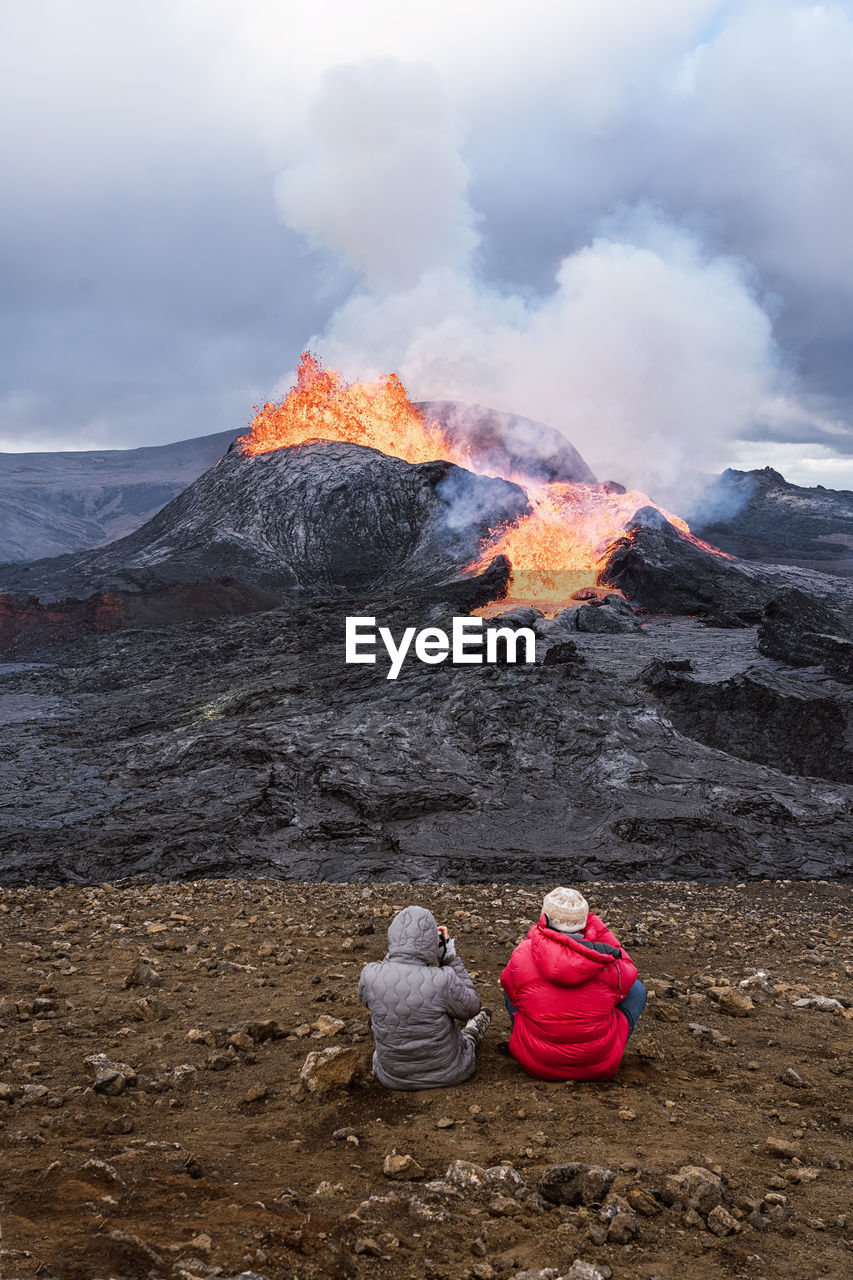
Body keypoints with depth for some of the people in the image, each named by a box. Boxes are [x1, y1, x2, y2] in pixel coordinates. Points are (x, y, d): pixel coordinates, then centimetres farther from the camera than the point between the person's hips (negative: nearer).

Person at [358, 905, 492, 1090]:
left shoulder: (369, 975, -22)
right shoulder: (442, 981, -31)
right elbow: (472, 1008, -9)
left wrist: (392, 956, 0)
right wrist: (449, 955, -9)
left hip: (390, 1078, 2)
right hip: (447, 1075, -2)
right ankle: (472, 1034, 58)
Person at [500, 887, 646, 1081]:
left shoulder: (521, 956, -13)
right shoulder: (607, 962, -14)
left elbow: (509, 984, 9)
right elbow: (627, 969, 11)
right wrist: (591, 921, 7)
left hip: (536, 1063, 1)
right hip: (600, 1067, -1)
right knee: (636, 989, 19)